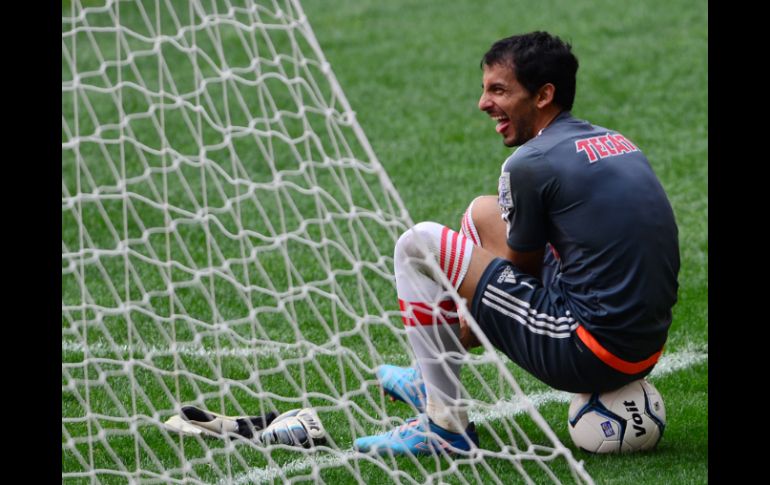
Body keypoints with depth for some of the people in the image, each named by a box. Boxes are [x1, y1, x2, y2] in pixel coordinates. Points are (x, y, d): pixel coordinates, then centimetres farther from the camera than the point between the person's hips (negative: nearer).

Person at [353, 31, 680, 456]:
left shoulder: (531, 163, -12)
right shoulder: (615, 142, 13)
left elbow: (520, 271, 2)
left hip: (589, 355, -9)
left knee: (419, 244, 0)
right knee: (483, 212, 26)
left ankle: (446, 425, 3)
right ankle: (434, 378, 40)